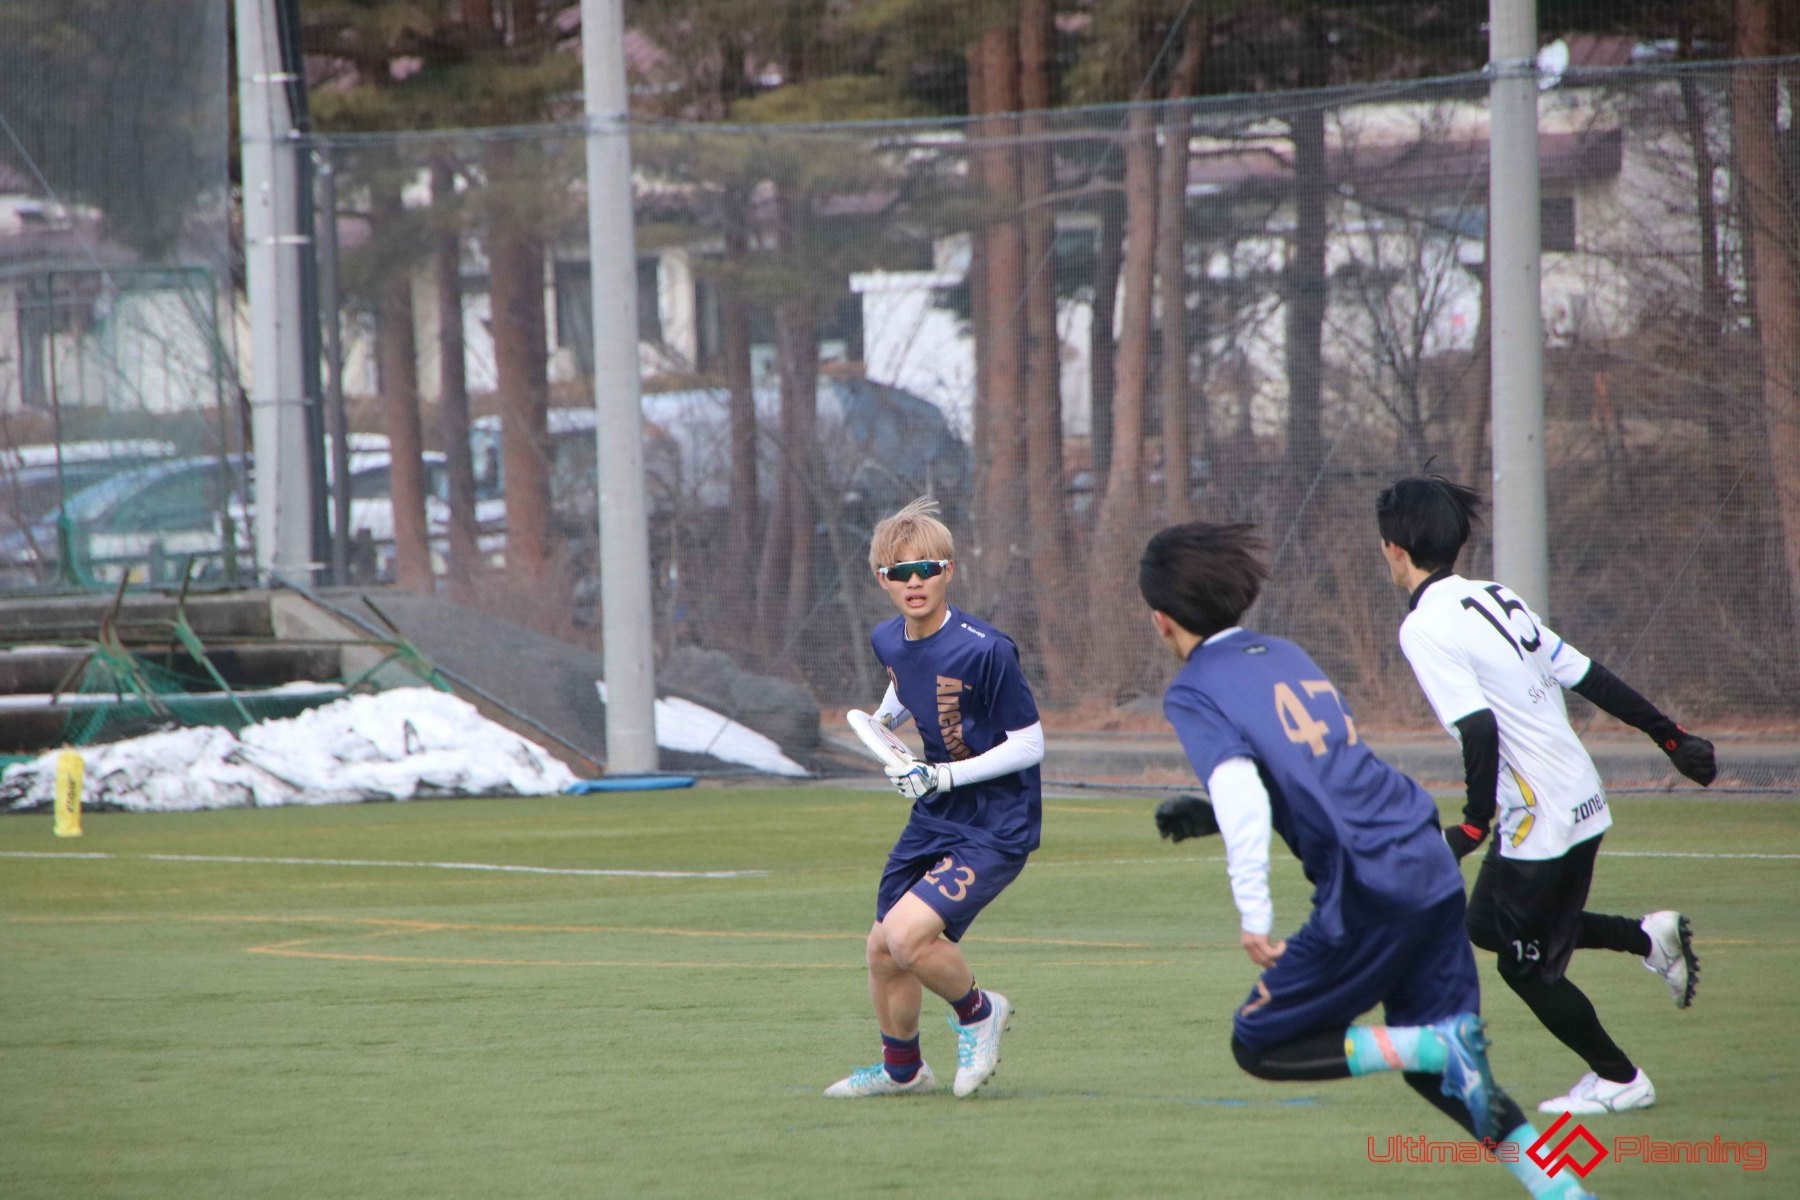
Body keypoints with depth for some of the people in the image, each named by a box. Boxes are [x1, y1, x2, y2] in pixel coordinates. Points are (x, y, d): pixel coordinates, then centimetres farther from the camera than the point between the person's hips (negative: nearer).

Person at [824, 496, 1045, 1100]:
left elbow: (1029, 744, -17)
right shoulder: (888, 641, 0)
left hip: (997, 828, -8)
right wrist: (883, 720, 8)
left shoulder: (984, 651, -23)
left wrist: (943, 776, -22)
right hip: (932, 821, 8)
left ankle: (977, 1011, 5)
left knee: (908, 933, -24)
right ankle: (900, 1069, 38)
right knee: (883, 950, 13)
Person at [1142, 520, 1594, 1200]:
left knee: (1260, 1046, 8)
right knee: (1442, 1074, 15)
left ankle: (1444, 1045, -10)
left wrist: (1253, 913, -19)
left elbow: (1242, 796, -18)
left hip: (1368, 893, -7)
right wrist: (1208, 815, 32)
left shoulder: (1192, 693, -2)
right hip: (1432, 868, 8)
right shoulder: (1286, 655, 20)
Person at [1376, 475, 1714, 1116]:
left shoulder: (1424, 626, -15)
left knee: (1526, 964, 10)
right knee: (1487, 925, 24)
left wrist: (1476, 823, -20)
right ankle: (1646, 936, 19)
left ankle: (1619, 1079, 21)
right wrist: (1670, 735, 16)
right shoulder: (1498, 599, 9)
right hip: (1585, 803, 8)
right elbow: (1588, 676, 11)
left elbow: (1479, 728, -25)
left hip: (1540, 818, -8)